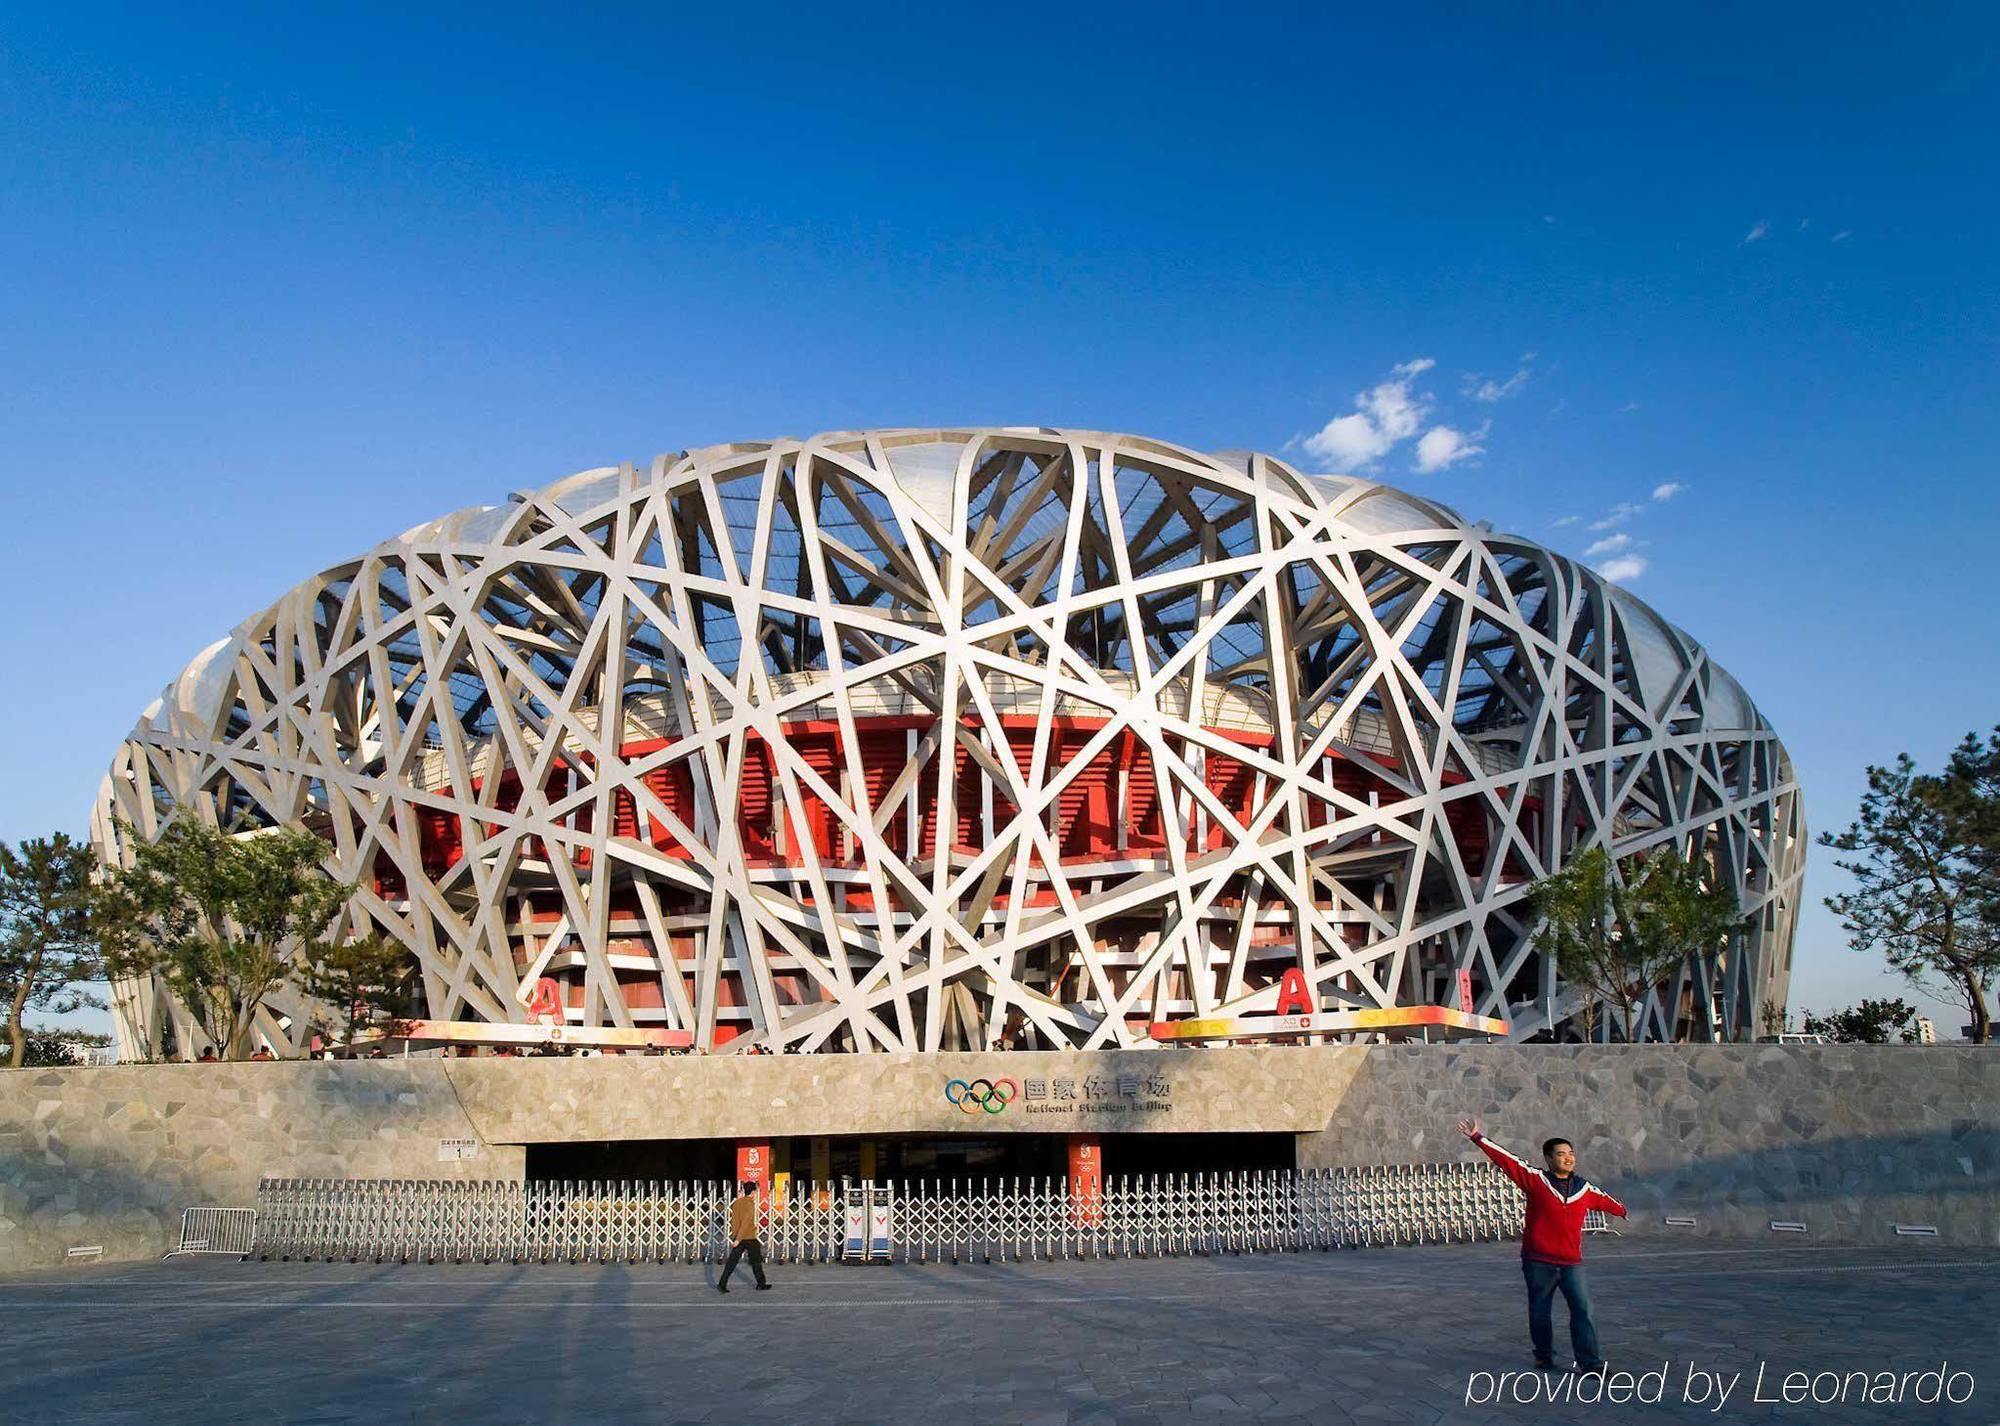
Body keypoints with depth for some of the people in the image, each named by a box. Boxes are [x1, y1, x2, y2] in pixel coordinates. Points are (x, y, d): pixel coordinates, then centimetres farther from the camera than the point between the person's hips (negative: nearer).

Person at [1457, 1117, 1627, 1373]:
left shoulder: (1585, 1188, 8)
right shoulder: (1535, 1180, -4)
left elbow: (1604, 1199, 30)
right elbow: (1506, 1160, -10)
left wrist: (1621, 1210, 48)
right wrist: (1478, 1138, -17)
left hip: (1572, 1262, 2)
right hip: (1538, 1261, -2)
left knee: (1582, 1309, -6)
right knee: (1540, 1312, 7)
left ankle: (1590, 1362, 0)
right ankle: (1544, 1357, 25)